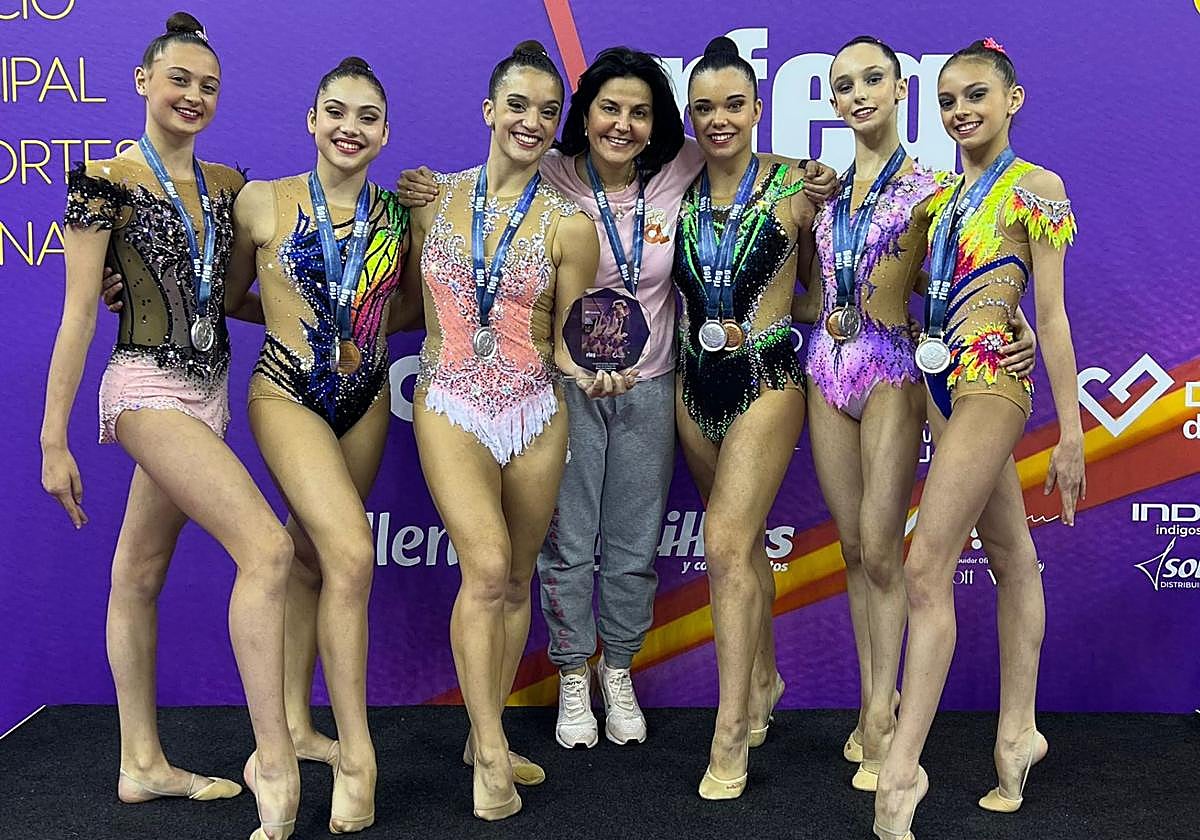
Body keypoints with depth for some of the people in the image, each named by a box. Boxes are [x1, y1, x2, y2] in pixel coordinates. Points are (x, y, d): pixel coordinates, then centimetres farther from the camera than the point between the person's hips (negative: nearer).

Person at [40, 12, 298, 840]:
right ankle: (275, 761, -12)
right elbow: (78, 314, -9)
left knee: (141, 573, 14)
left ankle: (143, 764, 21)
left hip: (208, 390, 7)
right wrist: (53, 439, -10)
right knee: (266, 546, -19)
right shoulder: (107, 181, -7)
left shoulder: (226, 184, 11)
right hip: (148, 389, -7)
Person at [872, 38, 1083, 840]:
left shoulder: (1035, 187, -3)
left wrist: (1071, 432, -8)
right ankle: (1019, 732, 23)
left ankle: (902, 770, -10)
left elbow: (1052, 314, -7)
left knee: (927, 568, -13)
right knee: (1012, 558, 14)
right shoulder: (944, 194, 16)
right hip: (944, 380, 7)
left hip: (991, 381, -7)